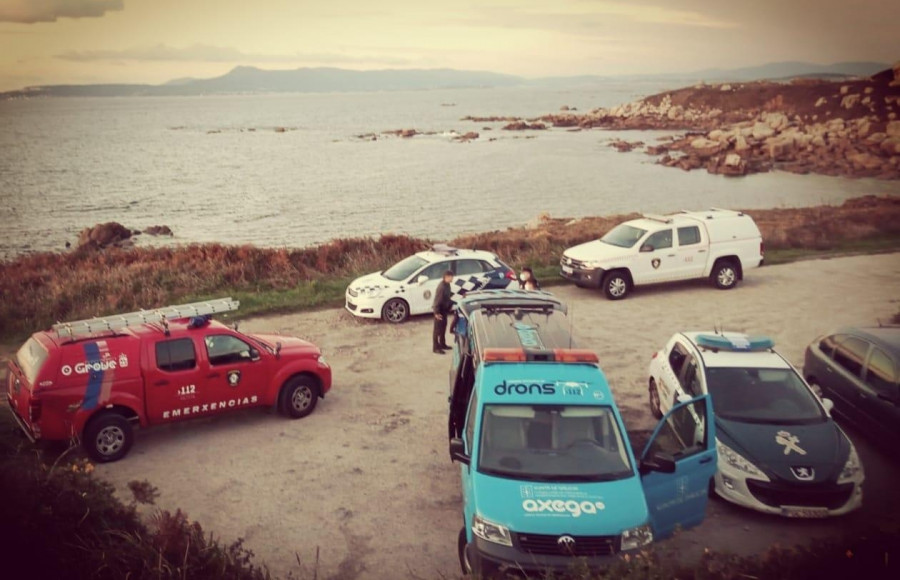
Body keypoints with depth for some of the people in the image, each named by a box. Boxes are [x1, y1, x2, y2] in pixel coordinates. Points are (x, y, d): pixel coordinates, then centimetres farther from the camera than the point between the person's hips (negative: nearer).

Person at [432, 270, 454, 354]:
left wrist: (450, 305, 20)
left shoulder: (447, 285, 4)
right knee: (438, 329, -2)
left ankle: (442, 344, 32)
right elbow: (437, 300, -26)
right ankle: (435, 348, 5)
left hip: (445, 309, 10)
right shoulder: (441, 286, -26)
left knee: (443, 327, 19)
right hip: (439, 310, -10)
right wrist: (437, 312, -25)